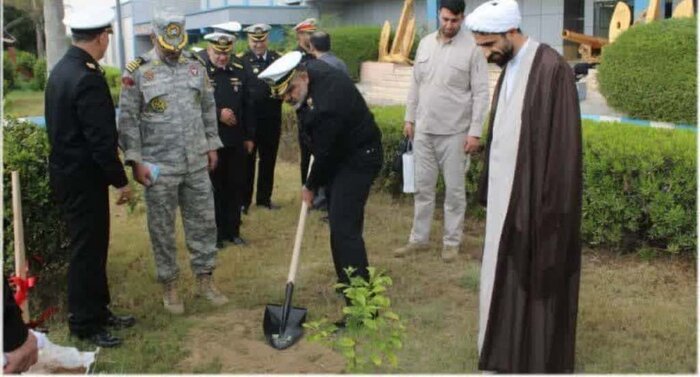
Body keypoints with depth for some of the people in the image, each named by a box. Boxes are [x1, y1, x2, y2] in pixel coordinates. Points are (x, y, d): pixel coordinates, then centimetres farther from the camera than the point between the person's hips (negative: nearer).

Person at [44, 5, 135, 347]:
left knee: (91, 246, 18)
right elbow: (101, 139, -24)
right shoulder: (88, 78, -24)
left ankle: (97, 311, 30)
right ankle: (84, 324, 14)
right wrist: (120, 180, -14)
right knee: (87, 250, 2)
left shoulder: (61, 69, 8)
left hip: (68, 171, 10)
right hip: (83, 178, -10)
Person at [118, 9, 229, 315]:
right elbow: (128, 120, -7)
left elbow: (208, 109, 14)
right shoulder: (137, 72, -7)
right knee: (162, 229, 6)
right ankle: (169, 286, 20)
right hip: (159, 166, -4)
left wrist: (212, 145, 10)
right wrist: (135, 161, -12)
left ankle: (204, 280, 23)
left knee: (203, 222, 9)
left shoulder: (195, 66, 6)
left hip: (196, 163, 4)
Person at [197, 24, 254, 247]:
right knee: (213, 189, 5)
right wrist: (218, 114, -21)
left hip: (236, 142, 4)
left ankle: (233, 231, 23)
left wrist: (249, 136, 11)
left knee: (236, 187, 10)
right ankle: (215, 234, 16)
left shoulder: (239, 71, 8)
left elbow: (247, 106, 12)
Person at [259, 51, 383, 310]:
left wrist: (311, 186, -5)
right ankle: (349, 281, 35)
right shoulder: (311, 68, -6)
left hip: (359, 159, -10)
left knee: (344, 229, -17)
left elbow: (325, 153, -22)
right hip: (344, 151, 10)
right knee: (340, 220, 19)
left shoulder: (327, 106, -34)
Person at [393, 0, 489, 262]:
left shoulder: (472, 48, -10)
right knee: (422, 187, 12)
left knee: (454, 190, 5)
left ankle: (452, 242, 17)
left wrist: (475, 131, -15)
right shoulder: (425, 43, 7)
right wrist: (409, 118, 12)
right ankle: (419, 238, 23)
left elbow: (481, 94, -11)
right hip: (424, 129, 5)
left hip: (455, 133, -5)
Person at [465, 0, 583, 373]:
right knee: (505, 279, 15)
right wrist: (490, 192, 12)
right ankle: (509, 354, 29)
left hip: (535, 198, -8)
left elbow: (562, 142, -19)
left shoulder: (551, 68, -17)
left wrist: (551, 206, -19)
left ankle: (539, 361, 17)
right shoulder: (508, 69, 11)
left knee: (537, 282, 3)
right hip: (507, 196, 8)